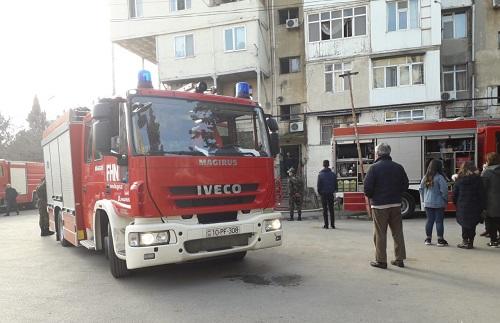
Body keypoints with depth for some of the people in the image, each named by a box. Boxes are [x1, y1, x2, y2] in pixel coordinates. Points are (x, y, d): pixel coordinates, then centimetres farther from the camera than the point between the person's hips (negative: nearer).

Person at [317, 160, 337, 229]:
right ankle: (332, 224, 7)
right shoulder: (333, 174, 2)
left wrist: (319, 192, 8)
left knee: (325, 210, 3)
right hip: (331, 194, 2)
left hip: (323, 194, -2)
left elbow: (319, 185, -4)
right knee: (331, 209, 9)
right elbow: (335, 184, 5)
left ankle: (326, 225, 1)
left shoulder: (320, 174, -5)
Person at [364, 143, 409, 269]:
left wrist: (371, 197, 5)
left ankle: (381, 260, 9)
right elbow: (405, 185, 8)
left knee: (380, 234, 3)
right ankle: (400, 259, 20)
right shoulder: (398, 167, 5)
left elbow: (367, 188, -14)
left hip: (379, 205, -5)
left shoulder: (374, 168, -11)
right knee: (398, 232, 13)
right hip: (396, 204, 5)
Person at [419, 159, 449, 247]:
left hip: (427, 203, 5)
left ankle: (428, 239, 16)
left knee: (429, 220, 11)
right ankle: (440, 240, 7)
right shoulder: (439, 177, -13)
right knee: (439, 221, 2)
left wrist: (423, 200, 16)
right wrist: (445, 200, 0)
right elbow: (444, 190, -14)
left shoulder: (425, 177, 4)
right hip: (438, 203, -5)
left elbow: (420, 189, 8)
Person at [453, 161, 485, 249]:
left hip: (462, 206, 0)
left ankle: (465, 242, 8)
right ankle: (470, 242, 12)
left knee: (464, 224, 8)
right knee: (472, 225, 9)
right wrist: (482, 207, 2)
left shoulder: (459, 179, -2)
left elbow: (455, 193, 2)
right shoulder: (478, 179, -5)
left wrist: (456, 203, 13)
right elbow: (481, 194, -3)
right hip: (474, 206, 0)